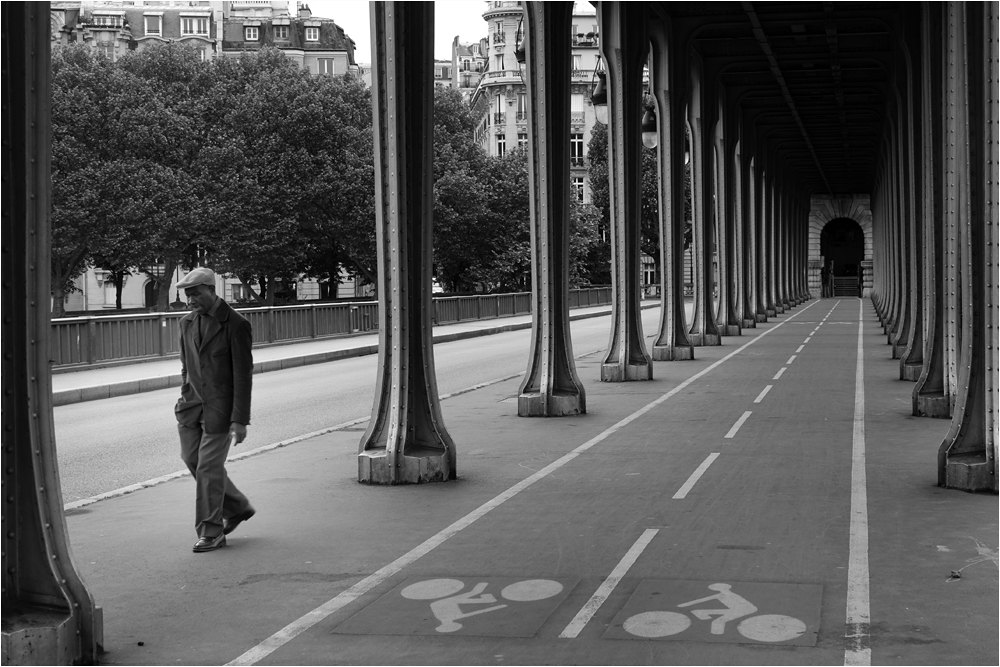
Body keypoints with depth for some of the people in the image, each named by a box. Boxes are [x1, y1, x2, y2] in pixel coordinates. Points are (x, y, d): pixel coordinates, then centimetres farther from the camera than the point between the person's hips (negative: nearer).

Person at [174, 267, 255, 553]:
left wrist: (240, 420, -16)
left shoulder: (236, 324, -13)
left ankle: (211, 532, 8)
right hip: (193, 402, 7)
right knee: (192, 459, 8)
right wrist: (185, 402, 19)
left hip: (221, 406, -7)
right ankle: (237, 508, 27)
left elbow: (243, 375, -13)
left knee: (209, 467, -5)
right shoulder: (187, 323, 7)